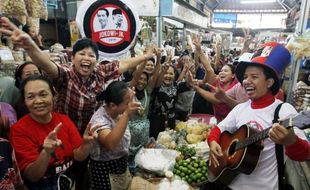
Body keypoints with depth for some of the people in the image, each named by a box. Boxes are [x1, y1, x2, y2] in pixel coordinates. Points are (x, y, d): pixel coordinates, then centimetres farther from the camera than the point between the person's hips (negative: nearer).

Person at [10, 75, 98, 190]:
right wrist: (46, 153, -34)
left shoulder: (64, 120, -4)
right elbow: (31, 176, -16)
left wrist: (86, 144, -26)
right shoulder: (19, 130, -13)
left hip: (70, 178, 4)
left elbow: (78, 156, -6)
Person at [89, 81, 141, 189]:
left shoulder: (118, 112, -6)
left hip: (122, 164, 7)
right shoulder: (99, 119, -28)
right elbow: (111, 144, -47)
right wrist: (126, 115, -49)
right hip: (105, 169, -7)